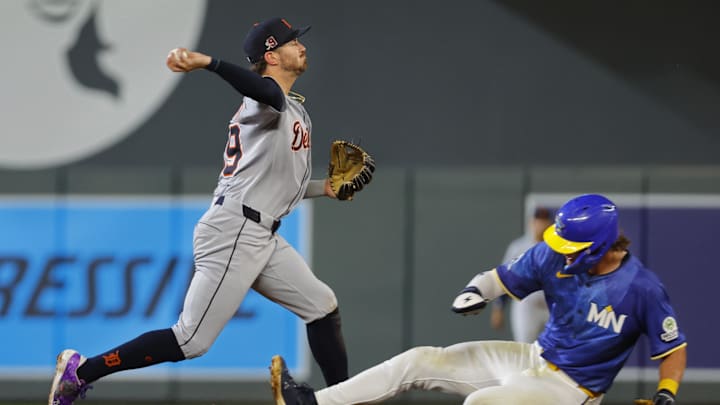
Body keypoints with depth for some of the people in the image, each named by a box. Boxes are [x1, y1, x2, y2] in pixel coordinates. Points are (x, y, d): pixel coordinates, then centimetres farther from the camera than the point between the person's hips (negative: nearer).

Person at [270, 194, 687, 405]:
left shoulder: (642, 288, -22)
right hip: (532, 359, 7)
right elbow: (503, 277, 4)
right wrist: (476, 290, -18)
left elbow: (674, 349, -12)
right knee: (421, 361, 0)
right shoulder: (553, 255, -7)